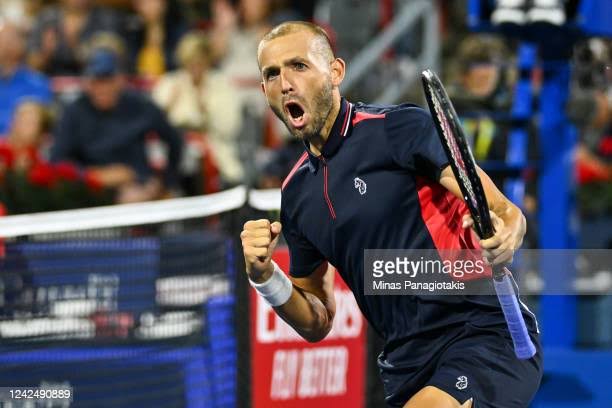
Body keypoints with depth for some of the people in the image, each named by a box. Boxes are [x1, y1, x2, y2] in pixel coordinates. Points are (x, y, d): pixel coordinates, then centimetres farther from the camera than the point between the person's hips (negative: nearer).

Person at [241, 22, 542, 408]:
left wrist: (505, 233, -37)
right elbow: (317, 322, 19)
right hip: (408, 369, 7)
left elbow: (507, 214, -13)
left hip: (487, 336, -7)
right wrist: (265, 276, 1)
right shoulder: (296, 194, 13)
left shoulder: (398, 127, -7)